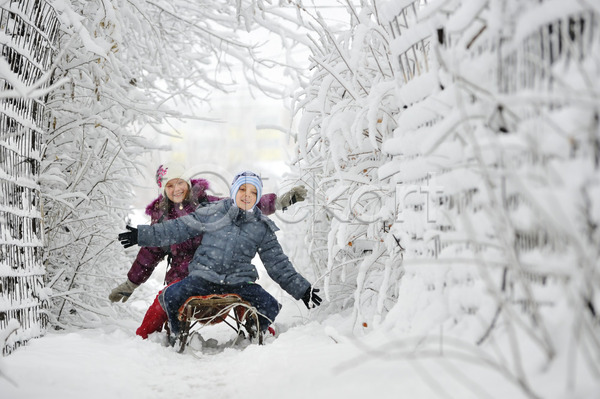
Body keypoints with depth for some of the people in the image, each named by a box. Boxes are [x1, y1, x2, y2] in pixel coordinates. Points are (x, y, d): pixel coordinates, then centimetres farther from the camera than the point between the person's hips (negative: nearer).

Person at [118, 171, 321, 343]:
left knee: (270, 307, -20)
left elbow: (278, 264, 12)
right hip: (203, 277, -1)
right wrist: (142, 234, 2)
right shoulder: (212, 213, 3)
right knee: (170, 297, -24)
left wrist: (302, 289, 6)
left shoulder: (262, 227, 7)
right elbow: (179, 228, 7)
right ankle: (177, 336, 5)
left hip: (240, 282, 1)